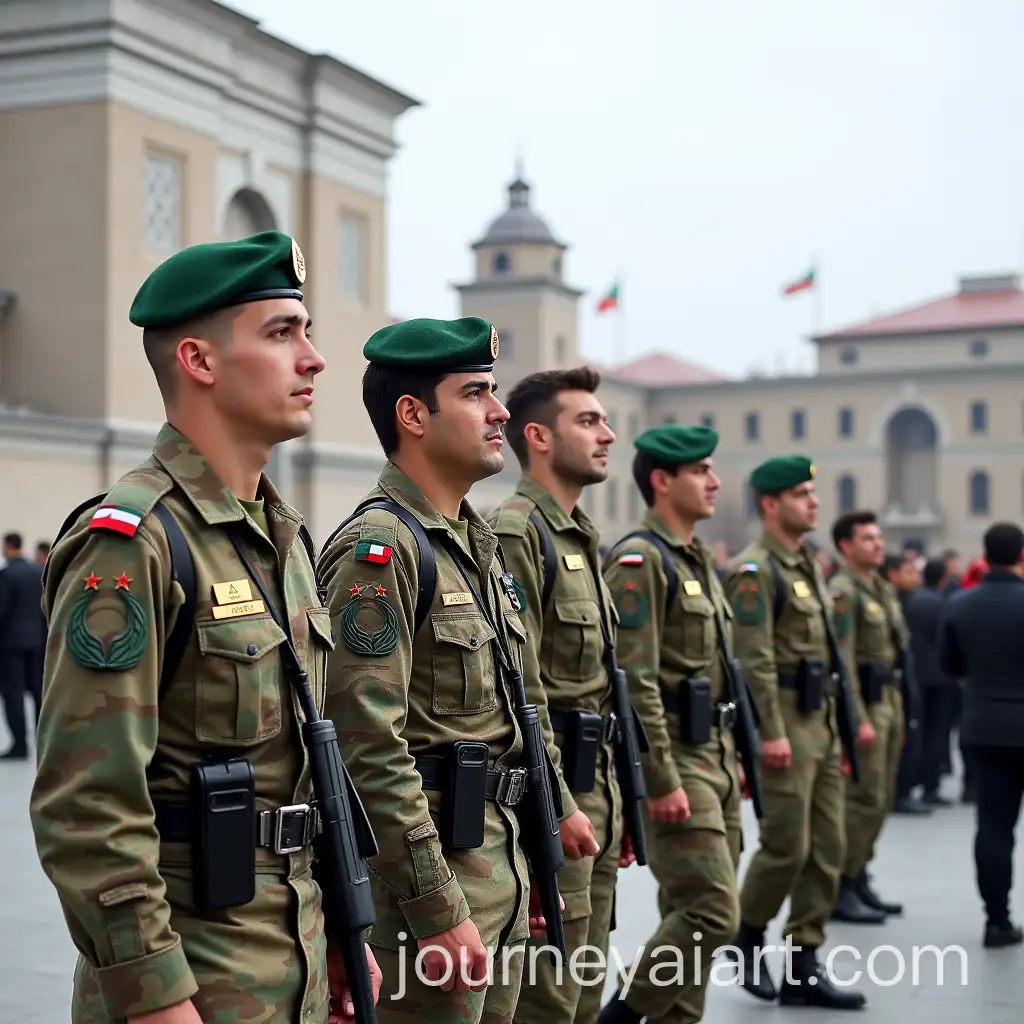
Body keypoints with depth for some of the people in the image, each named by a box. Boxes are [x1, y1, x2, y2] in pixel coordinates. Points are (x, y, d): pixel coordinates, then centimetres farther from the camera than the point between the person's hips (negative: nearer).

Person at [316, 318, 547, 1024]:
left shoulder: (478, 545, 13)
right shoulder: (379, 549, -16)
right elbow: (370, 749, -22)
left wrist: (526, 870, 18)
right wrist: (439, 911, -22)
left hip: (499, 861, 9)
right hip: (425, 872, -9)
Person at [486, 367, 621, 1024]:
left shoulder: (582, 539, 16)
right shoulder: (515, 535, -14)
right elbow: (519, 692, -20)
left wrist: (614, 800, 19)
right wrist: (558, 805, -21)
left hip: (595, 781, 10)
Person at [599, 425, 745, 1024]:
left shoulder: (699, 560, 16)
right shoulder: (640, 560, -14)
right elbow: (634, 681, -20)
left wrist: (731, 756, 19)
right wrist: (662, 781, -22)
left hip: (715, 756, 9)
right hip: (673, 759, -9)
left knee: (695, 912, 12)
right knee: (711, 912, -11)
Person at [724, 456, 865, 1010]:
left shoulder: (809, 565, 17)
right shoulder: (754, 570, -12)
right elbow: (754, 659, -18)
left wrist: (834, 721, 18)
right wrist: (772, 732, -22)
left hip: (821, 720, 9)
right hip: (784, 719, -9)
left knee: (826, 848, 8)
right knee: (787, 845, -5)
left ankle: (803, 968, 14)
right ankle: (747, 939, 18)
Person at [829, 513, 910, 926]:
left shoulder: (885, 590, 16)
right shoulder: (842, 591, -12)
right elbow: (841, 660, -18)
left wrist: (899, 712, 17)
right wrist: (859, 719, -21)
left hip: (890, 702, 9)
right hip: (864, 704, -9)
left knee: (880, 799, 12)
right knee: (863, 799, -7)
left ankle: (859, 880, 20)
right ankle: (840, 890, 0)